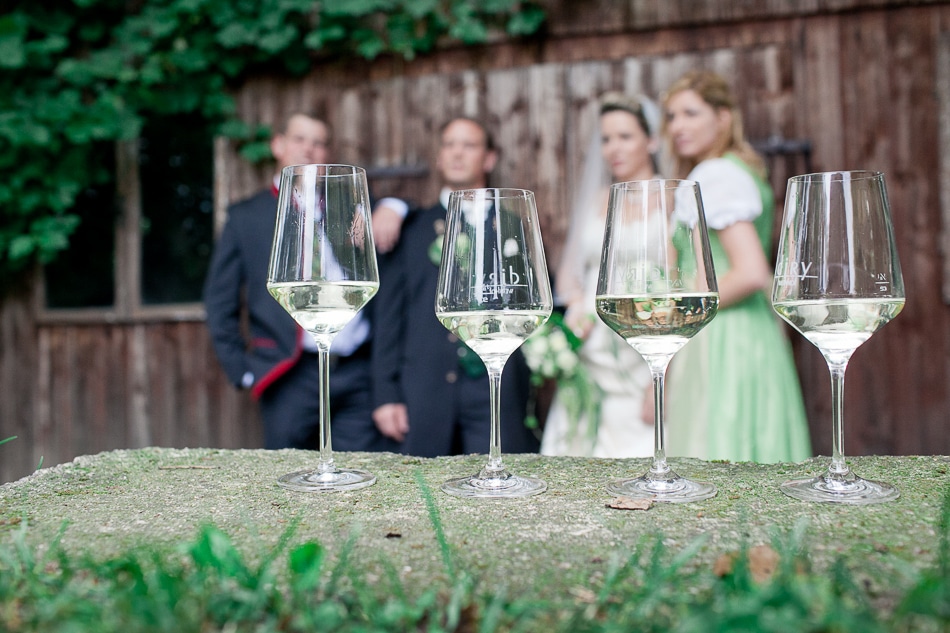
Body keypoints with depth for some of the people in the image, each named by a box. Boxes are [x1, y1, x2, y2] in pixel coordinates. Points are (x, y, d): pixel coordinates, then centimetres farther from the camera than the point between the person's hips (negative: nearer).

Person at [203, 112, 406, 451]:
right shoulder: (246, 217, 12)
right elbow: (220, 301, 10)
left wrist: (390, 208, -4)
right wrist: (243, 372, 2)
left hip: (358, 374, 2)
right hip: (292, 380, -1)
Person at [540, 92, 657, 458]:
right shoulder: (596, 200, 16)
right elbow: (568, 270, 22)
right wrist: (576, 302, -1)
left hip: (639, 368, -4)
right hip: (589, 359, 5)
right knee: (577, 457, 1)